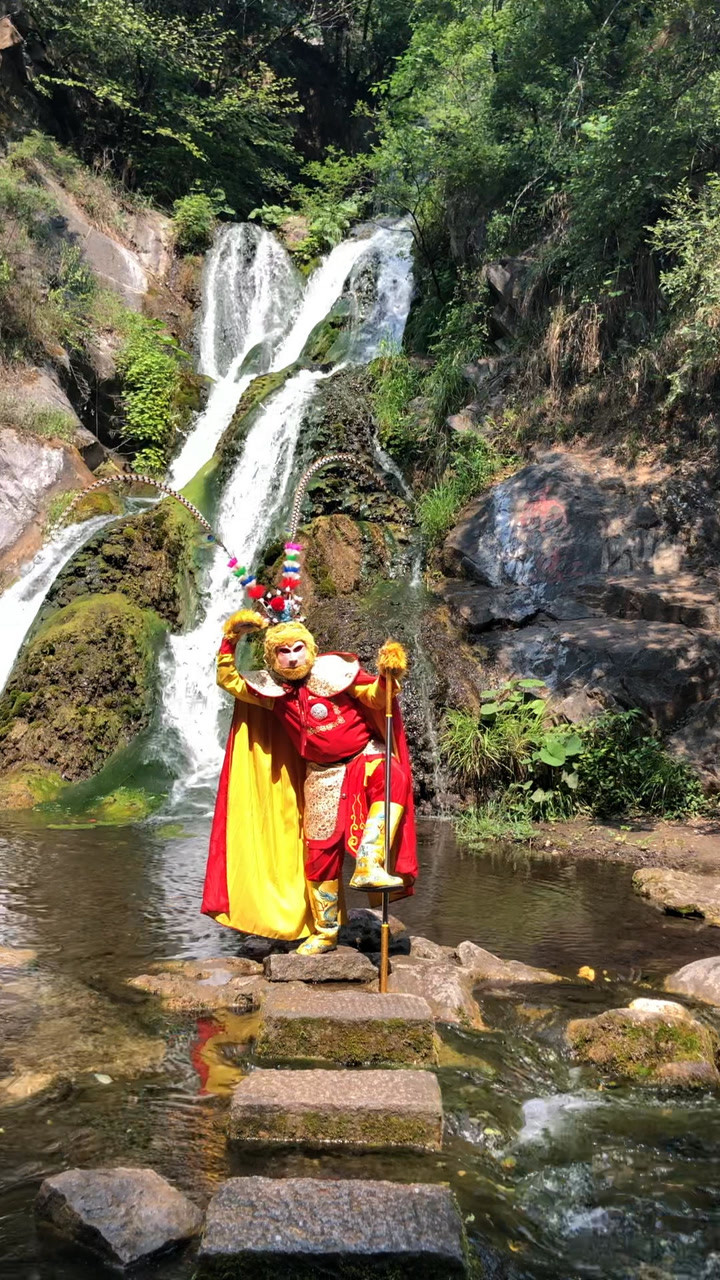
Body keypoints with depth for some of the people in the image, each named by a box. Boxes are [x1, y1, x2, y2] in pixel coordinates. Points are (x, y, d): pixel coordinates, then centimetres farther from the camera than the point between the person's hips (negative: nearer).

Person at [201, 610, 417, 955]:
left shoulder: (334, 671, -11)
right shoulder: (271, 688, 0)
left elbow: (375, 697, -13)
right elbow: (228, 680, 8)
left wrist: (387, 677, -34)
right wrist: (230, 640, -3)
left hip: (364, 755, -3)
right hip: (322, 774, 3)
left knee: (392, 779, -38)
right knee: (320, 852, 5)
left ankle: (368, 866, -40)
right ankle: (324, 933, 20)